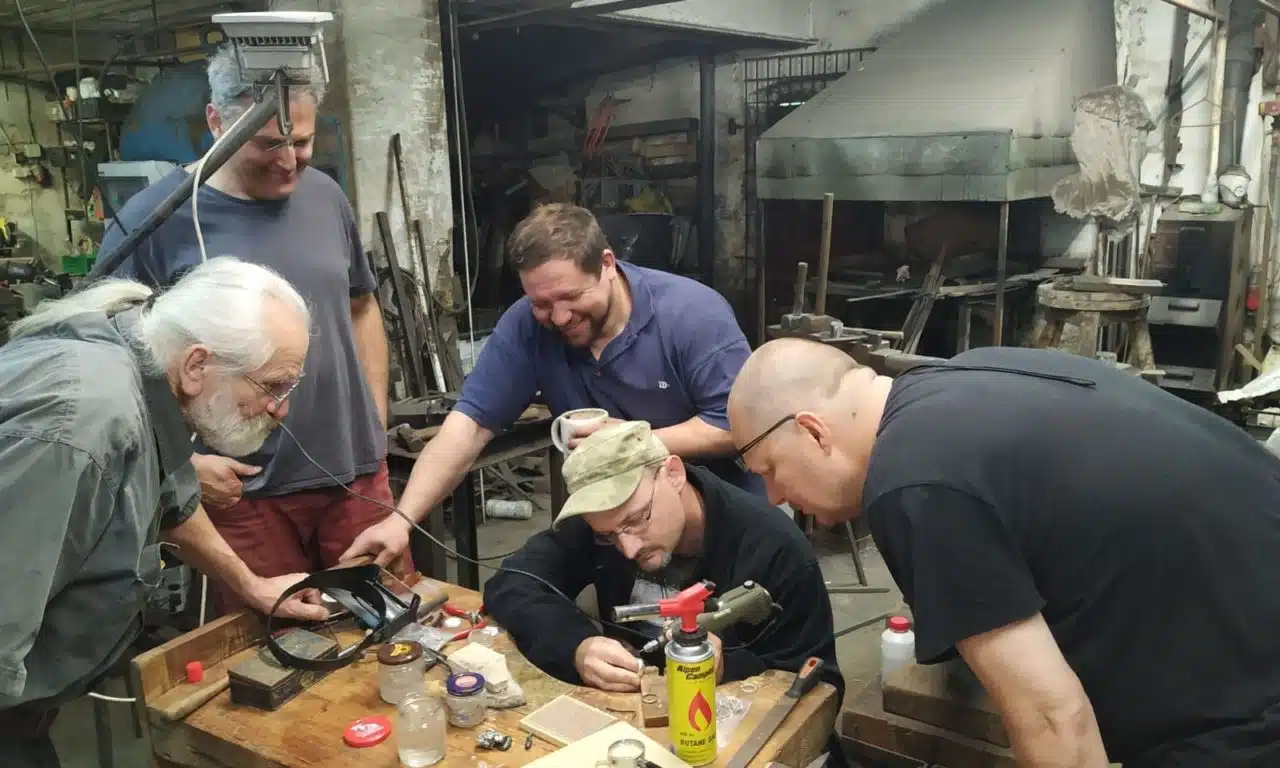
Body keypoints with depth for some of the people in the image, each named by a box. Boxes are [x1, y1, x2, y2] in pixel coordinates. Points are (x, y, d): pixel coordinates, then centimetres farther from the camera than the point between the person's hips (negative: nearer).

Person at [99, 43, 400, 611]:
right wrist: (182, 460, -11)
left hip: (357, 474, 4)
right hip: (244, 490, -3)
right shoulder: (152, 219, -9)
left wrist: (377, 424, 10)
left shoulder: (325, 197, 5)